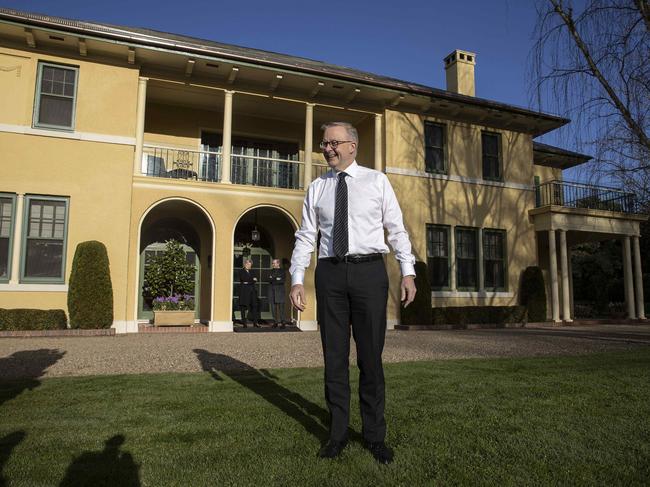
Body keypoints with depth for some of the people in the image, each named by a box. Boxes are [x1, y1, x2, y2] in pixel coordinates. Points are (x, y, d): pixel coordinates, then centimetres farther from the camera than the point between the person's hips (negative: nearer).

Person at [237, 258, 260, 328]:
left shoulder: (251, 272, 21)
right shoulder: (241, 271, 4)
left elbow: (254, 280, 13)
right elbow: (243, 279, -12)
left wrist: (247, 282, -4)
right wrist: (252, 279, -6)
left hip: (252, 290, 5)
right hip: (244, 290, -5)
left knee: (254, 306, -1)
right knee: (244, 306, -3)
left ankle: (255, 322, 0)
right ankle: (244, 322, 2)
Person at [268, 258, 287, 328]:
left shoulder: (282, 271, 7)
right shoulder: (271, 271, 19)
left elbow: (283, 281, -7)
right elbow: (269, 280, 6)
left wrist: (273, 280, -8)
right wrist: (277, 279, -9)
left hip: (280, 291, -3)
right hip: (272, 291, 4)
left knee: (281, 307, -8)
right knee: (273, 307, 0)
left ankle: (282, 322, -7)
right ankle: (275, 322, 4)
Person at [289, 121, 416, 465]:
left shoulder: (377, 181, 6)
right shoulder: (316, 188, 11)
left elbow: (396, 229, 4)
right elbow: (305, 238, 9)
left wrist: (408, 273, -5)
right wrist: (297, 280, 0)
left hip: (369, 271, -2)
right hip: (330, 273, 2)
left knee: (371, 356, 4)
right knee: (334, 356, 7)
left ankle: (375, 435, 19)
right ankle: (337, 433, 21)